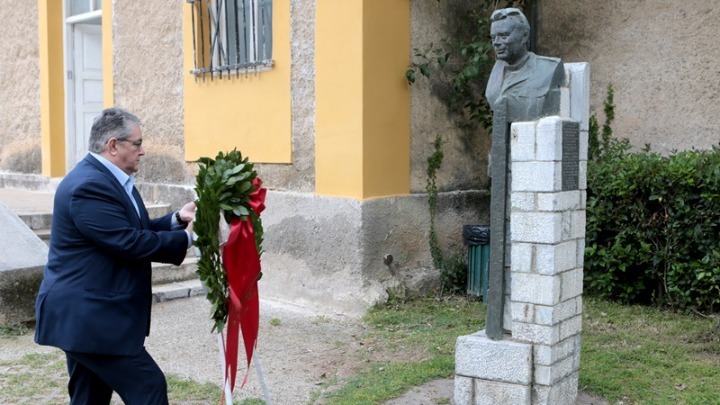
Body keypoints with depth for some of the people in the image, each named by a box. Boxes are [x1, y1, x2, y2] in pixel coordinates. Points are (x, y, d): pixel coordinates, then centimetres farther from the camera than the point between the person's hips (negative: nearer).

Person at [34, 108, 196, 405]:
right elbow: (130, 243, -25)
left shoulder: (107, 178, 14)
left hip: (88, 314, 11)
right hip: (87, 317, -11)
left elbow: (134, 231, 16)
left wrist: (176, 219, 2)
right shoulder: (89, 185, -21)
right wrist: (186, 237, -14)